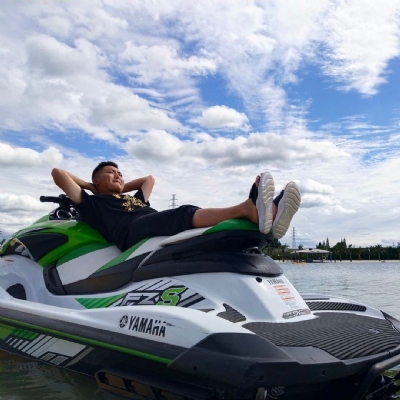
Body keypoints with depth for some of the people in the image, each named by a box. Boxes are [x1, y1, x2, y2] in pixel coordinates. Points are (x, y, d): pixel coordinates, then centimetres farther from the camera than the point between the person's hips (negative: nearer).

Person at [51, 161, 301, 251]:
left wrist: (120, 189, 49)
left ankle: (266, 217, -47)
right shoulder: (91, 203, 24)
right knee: (187, 214, -33)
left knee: (217, 218, -20)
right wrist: (91, 186, 34)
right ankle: (248, 208, -55)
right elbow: (58, 173, 21)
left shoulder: (136, 199, 40)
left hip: (175, 233, 7)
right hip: (135, 234, -6)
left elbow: (149, 178, 57)